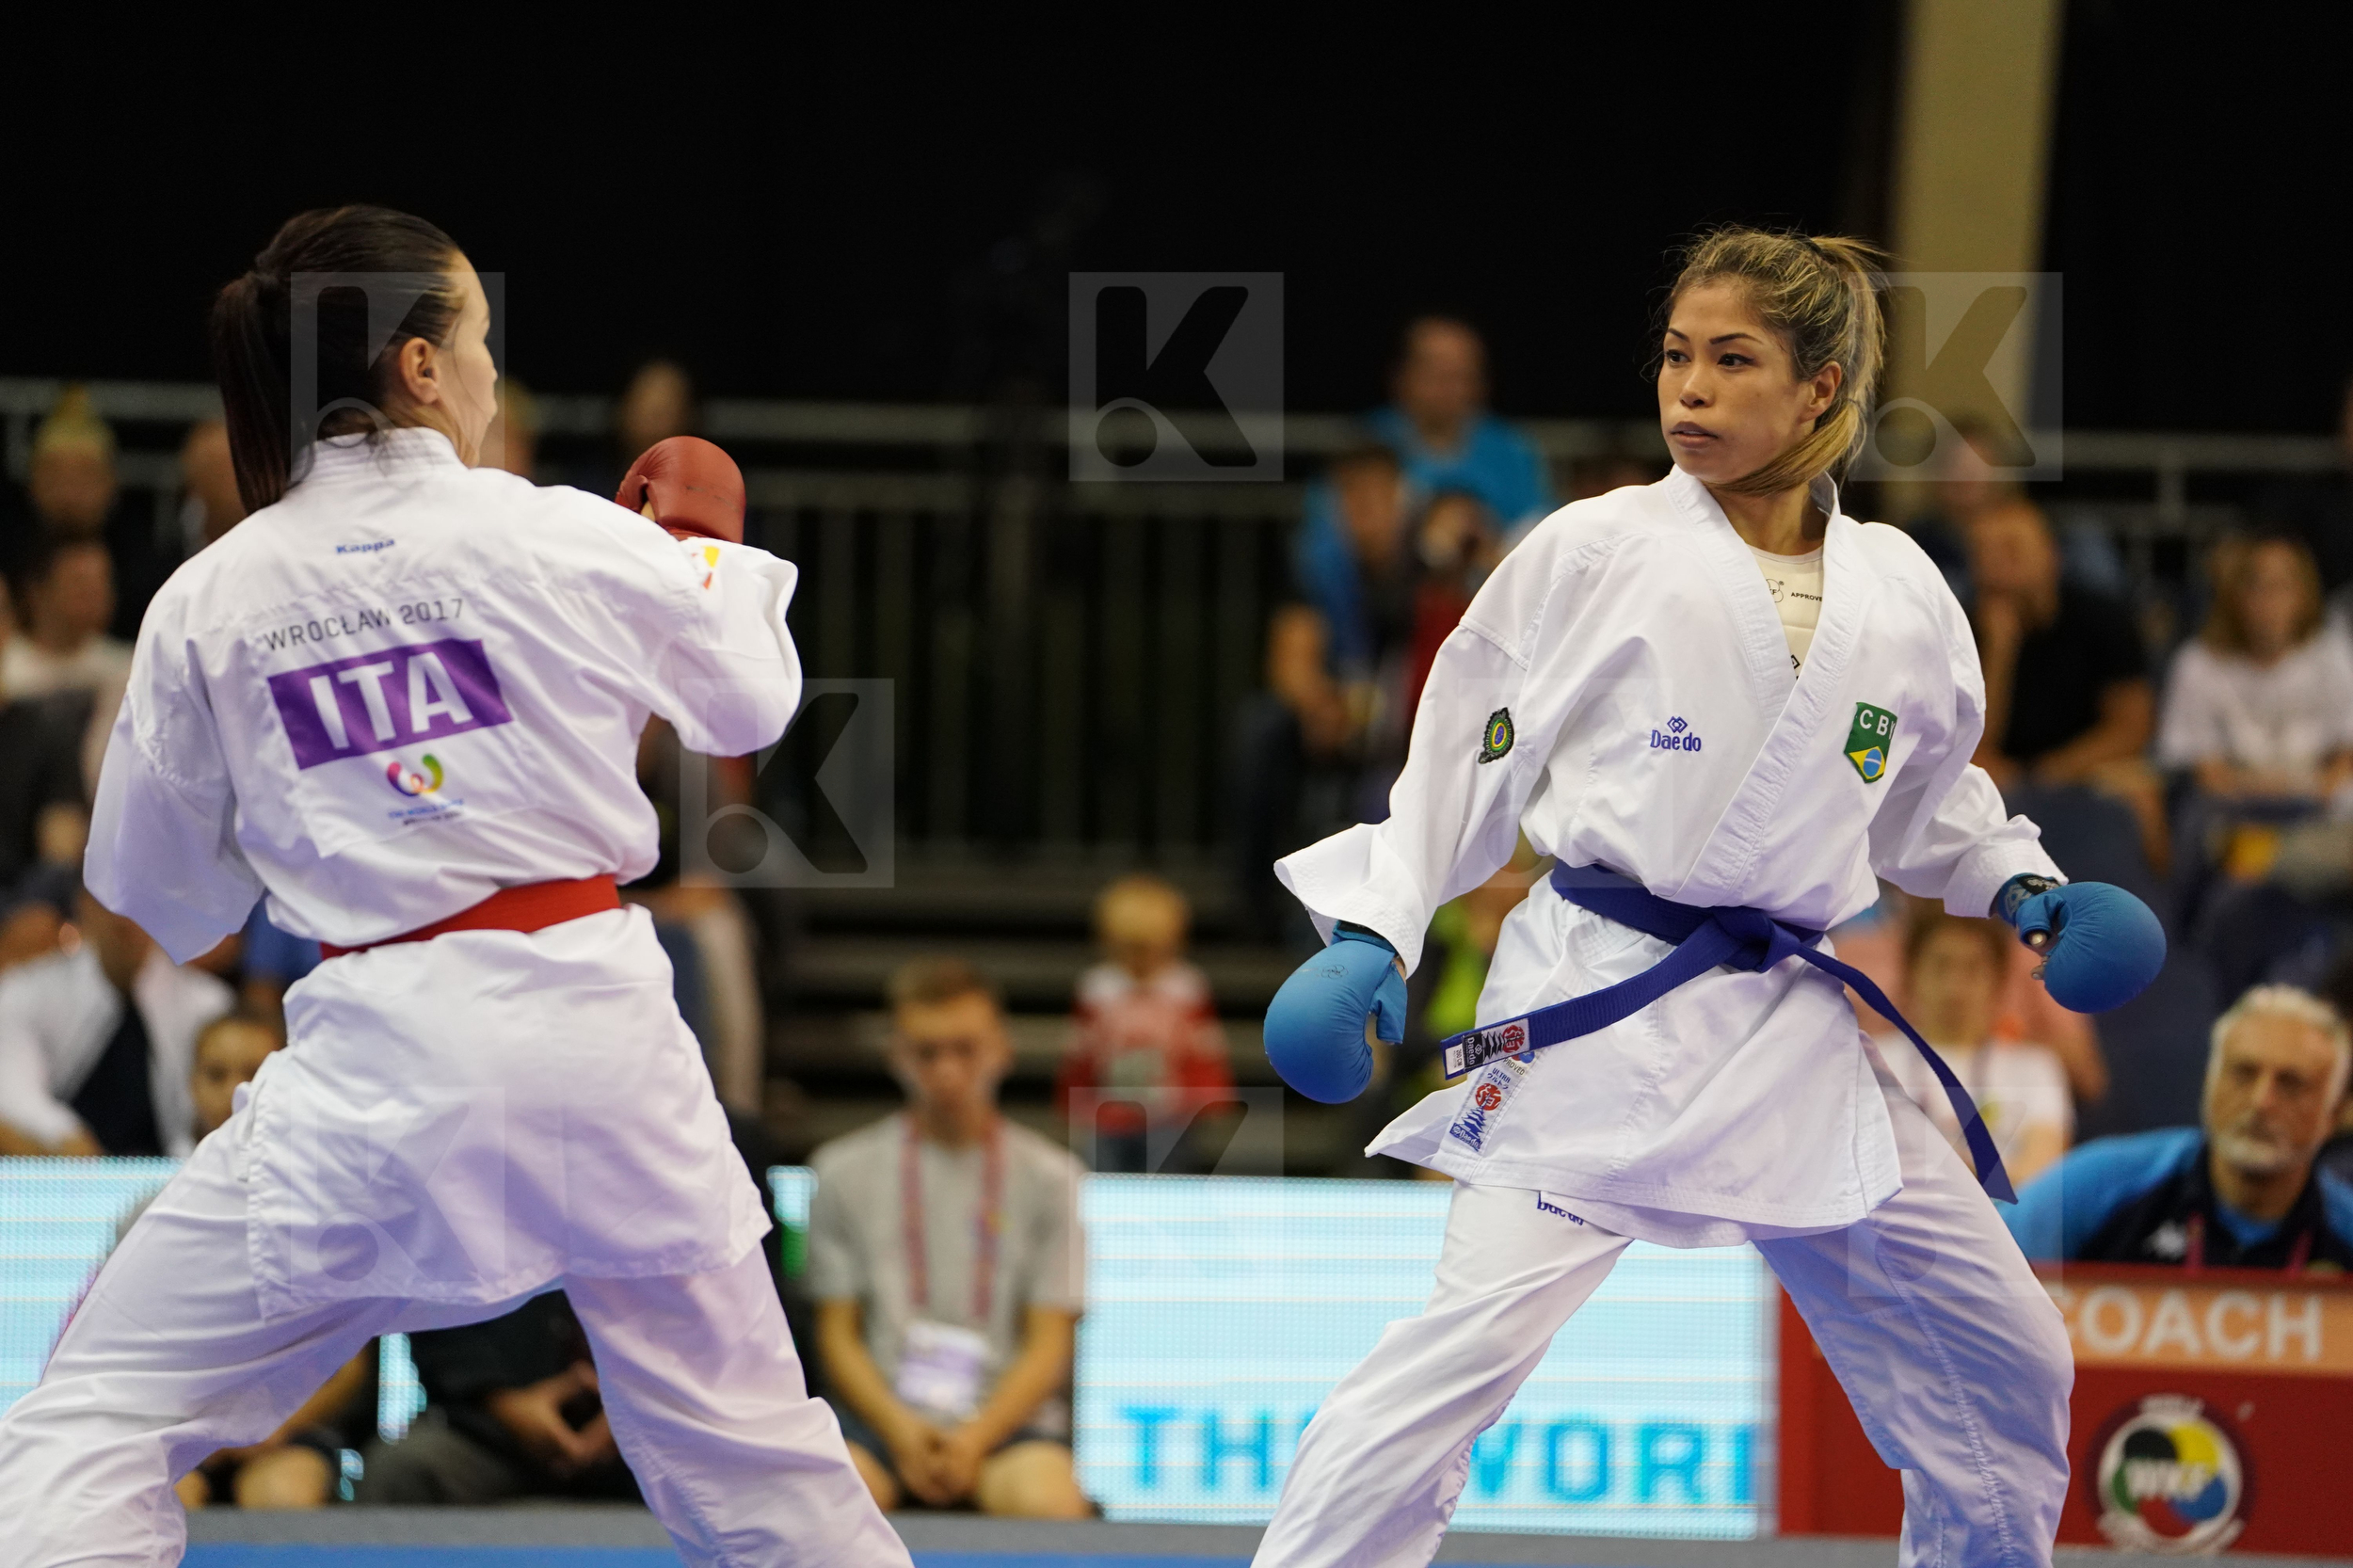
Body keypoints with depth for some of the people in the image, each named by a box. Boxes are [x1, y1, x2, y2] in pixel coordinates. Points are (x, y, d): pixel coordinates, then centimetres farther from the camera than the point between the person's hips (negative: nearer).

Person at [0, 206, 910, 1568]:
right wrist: (713, 555, 35)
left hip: (378, 1070, -1)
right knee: (746, 1442, 15)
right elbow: (752, 703, 16)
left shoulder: (206, 603, 1)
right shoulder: (565, 537, -2)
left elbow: (165, 901, 11)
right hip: (595, 1028, 1)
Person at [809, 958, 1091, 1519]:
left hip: (1007, 1417, 0)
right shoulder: (844, 1172, 12)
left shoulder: (1048, 1175, 10)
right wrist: (901, 1431, -10)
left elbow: (1049, 1345, 5)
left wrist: (975, 1440, -12)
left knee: (1051, 1502, -36)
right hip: (884, 1414, 0)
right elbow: (838, 1335, 9)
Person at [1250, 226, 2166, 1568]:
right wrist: (1377, 933, -6)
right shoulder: (1593, 552, -3)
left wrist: (2023, 887, 7)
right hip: (1600, 1015, -5)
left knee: (2005, 1361, 10)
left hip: (1790, 1031, 5)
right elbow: (1471, 752, 2)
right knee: (1475, 1334, -22)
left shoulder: (1901, 594, 7)